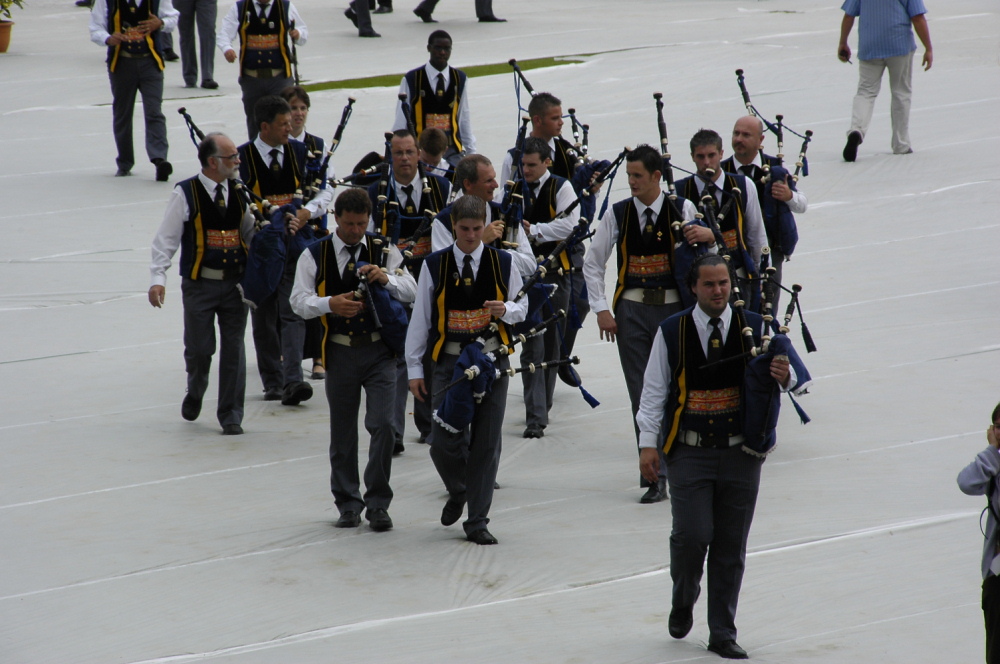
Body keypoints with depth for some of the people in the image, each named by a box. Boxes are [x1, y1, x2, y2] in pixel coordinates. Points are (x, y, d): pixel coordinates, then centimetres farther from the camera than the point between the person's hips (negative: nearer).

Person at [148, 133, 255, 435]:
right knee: (199, 348, 3)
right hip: (200, 283, -3)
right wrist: (158, 279, -16)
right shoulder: (186, 194, -7)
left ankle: (231, 415, 11)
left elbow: (250, 234, 14)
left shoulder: (238, 193, 7)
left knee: (233, 349, 2)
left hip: (235, 283, 3)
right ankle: (194, 395, 34)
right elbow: (166, 238, -7)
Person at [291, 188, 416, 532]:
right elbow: (299, 300, -7)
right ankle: (348, 504, 22)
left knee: (383, 425, -11)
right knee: (342, 433, 8)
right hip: (340, 352, 1)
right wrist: (331, 304, -26)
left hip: (379, 350, -1)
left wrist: (386, 278, -26)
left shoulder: (383, 251, 5)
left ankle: (378, 504, -2)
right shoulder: (314, 256, 3)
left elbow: (410, 291, -5)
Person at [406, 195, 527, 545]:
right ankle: (458, 492, 27)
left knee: (486, 443, 0)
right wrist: (414, 369, 2)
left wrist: (507, 310, -13)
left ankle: (477, 521, 8)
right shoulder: (435, 265, 0)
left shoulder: (502, 263, 3)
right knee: (444, 443, -6)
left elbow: (522, 306, 12)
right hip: (450, 361, -1)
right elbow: (420, 319, 4)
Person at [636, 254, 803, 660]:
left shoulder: (753, 327, 3)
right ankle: (683, 603, 20)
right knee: (692, 534, -11)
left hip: (740, 454, 2)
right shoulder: (672, 332, -1)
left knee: (731, 546, 4)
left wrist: (783, 378, -16)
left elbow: (783, 375, 9)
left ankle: (722, 635, 13)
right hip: (690, 453, -2)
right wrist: (648, 443, -7)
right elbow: (653, 391, 1)